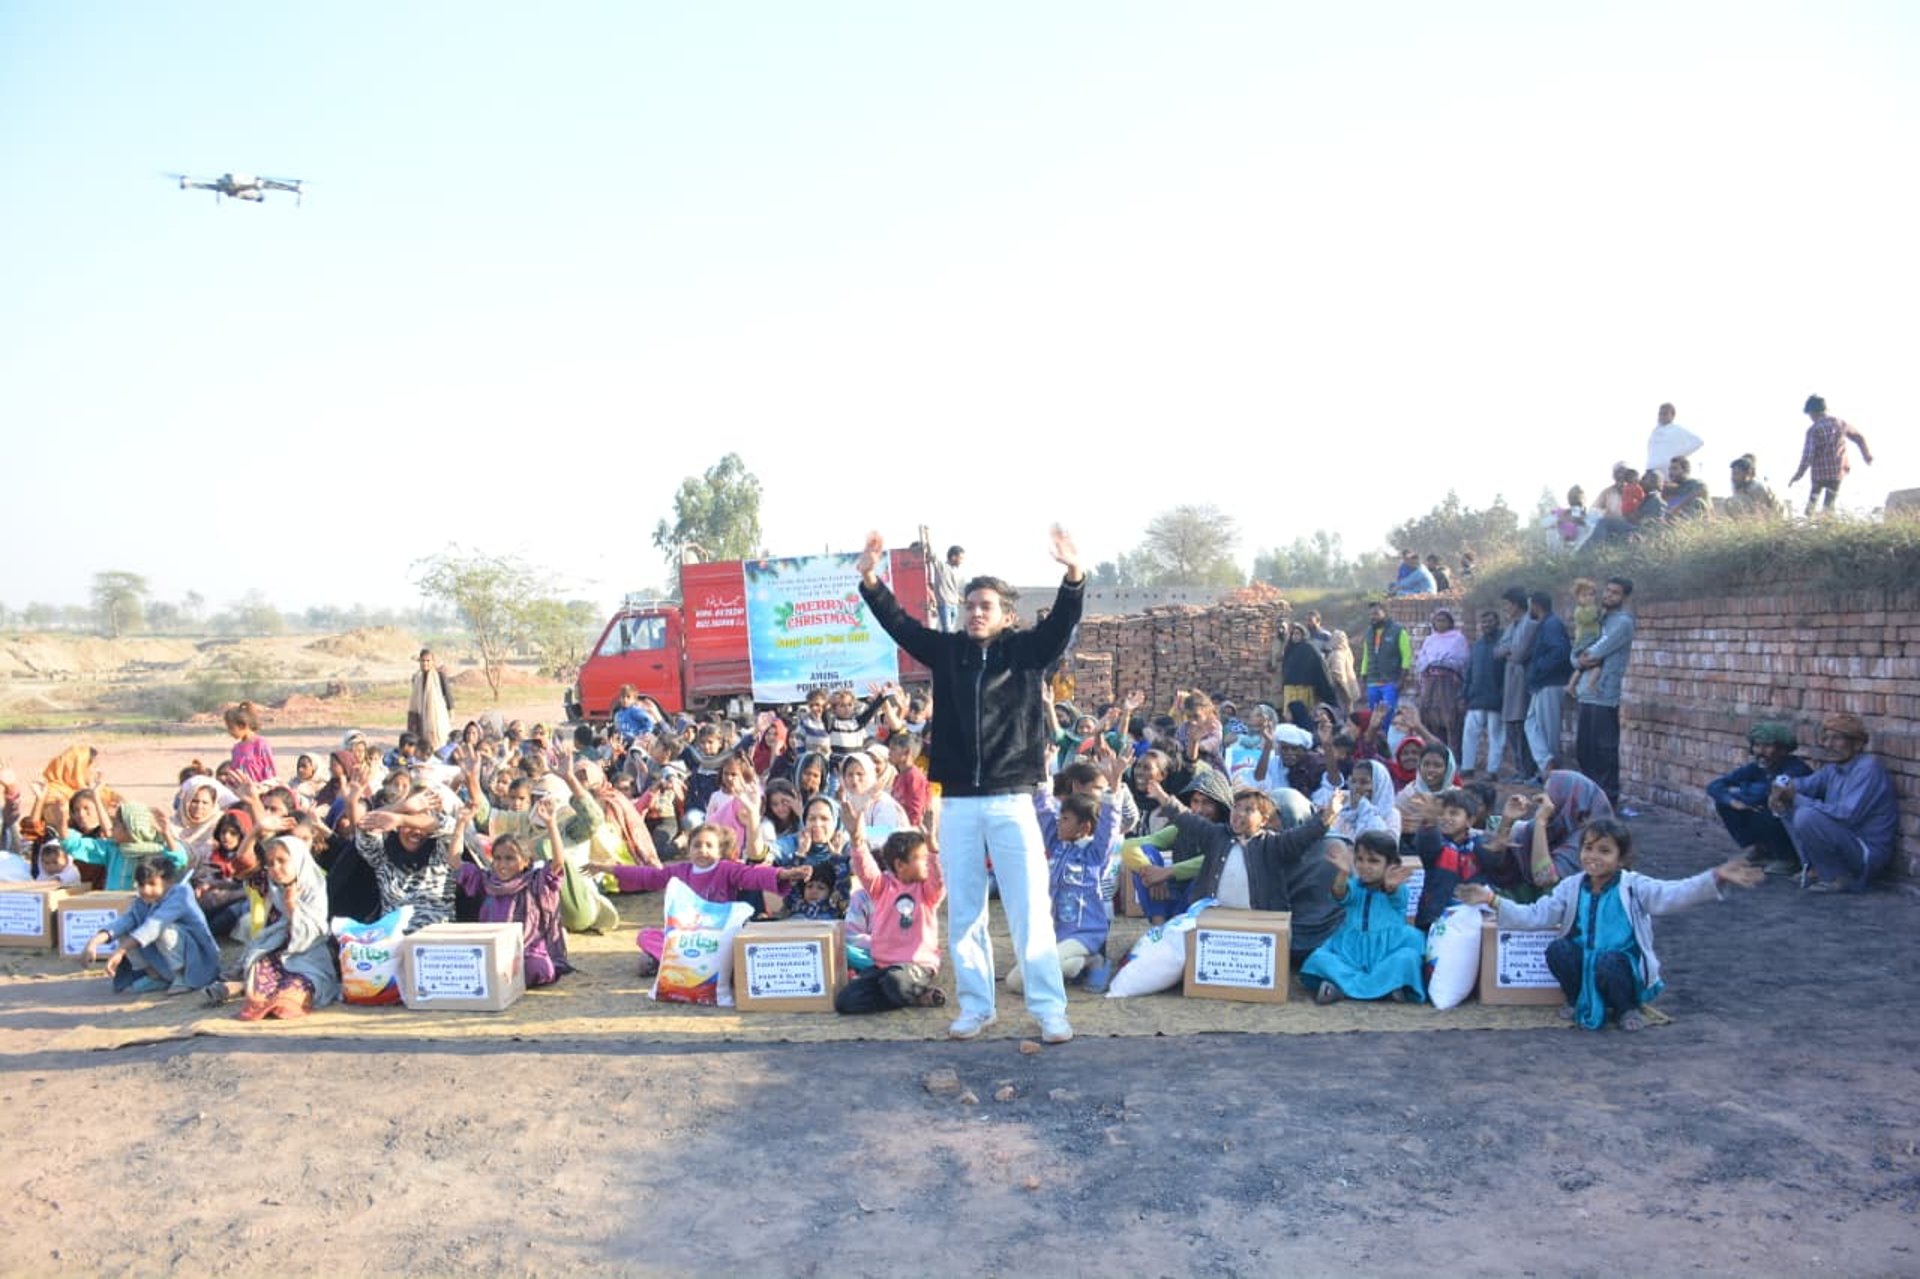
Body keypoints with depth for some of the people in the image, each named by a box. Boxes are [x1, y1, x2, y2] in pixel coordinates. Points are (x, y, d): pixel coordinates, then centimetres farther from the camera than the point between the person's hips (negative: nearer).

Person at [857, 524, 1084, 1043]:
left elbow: (1063, 622, -14)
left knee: (1030, 911, -1)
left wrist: (1074, 576, -32)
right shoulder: (946, 651, 7)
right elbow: (897, 622, 1)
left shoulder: (1026, 651, 1)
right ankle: (976, 1006, 21)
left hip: (1011, 801, -3)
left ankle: (1049, 1009, 7)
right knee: (963, 913, 10)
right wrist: (870, 581, -14)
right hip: (957, 803, 3)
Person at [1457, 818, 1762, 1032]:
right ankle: (1579, 1002, 4)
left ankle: (1627, 1008, -2)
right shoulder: (1571, 887, -2)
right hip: (1585, 965, 3)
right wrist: (1493, 901, -15)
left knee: (1607, 962, -35)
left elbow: (1674, 894, -28)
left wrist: (1716, 879, -45)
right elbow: (1535, 915, -4)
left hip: (1623, 966, -3)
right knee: (1557, 949, -24)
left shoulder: (1633, 887, -12)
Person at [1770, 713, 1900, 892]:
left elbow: (1848, 815, -28)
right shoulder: (1833, 768, 8)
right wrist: (1781, 791, -20)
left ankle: (1840, 878, -11)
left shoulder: (1868, 767, -18)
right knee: (1788, 806, 5)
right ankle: (1815, 868, 3)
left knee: (1807, 816, -29)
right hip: (1843, 842, 9)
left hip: (1869, 852, -9)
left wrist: (1797, 799, -26)